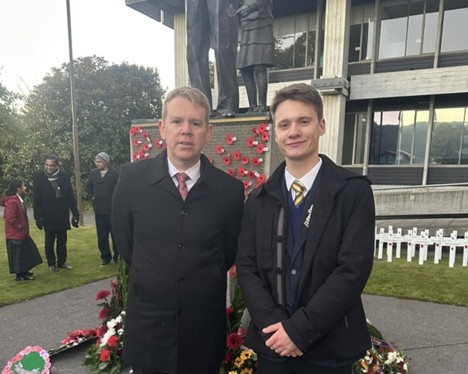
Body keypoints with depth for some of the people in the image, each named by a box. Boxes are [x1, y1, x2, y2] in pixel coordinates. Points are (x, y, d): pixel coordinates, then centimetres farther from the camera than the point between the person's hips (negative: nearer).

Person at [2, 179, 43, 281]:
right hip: (15, 235, -10)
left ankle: (24, 272, 30)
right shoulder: (12, 202, -22)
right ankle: (20, 275, 12)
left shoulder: (19, 200, 10)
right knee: (17, 255, 2)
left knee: (24, 253, 18)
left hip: (21, 233, 10)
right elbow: (10, 218, -27)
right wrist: (19, 226, -16)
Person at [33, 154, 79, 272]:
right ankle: (51, 263, 23)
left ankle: (62, 262, 24)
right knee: (49, 242, 10)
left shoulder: (64, 176, -3)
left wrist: (75, 214, -1)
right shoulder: (39, 177, -5)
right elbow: (36, 199, -4)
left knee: (62, 241, 11)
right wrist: (38, 217, -8)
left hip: (62, 216, 1)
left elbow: (71, 197, 0)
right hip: (48, 216, -1)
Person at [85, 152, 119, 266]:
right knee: (102, 236, 12)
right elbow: (88, 187, 18)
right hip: (99, 210, 4)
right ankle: (105, 257, 24)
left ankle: (117, 256, 19)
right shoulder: (93, 173, 5)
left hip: (113, 210, -4)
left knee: (115, 235, 5)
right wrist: (92, 197, 6)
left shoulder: (115, 174, -11)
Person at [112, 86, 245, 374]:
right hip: (147, 331, 1)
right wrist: (152, 282, 8)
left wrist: (201, 285, 8)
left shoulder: (230, 189, -11)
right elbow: (124, 243, 3)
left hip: (204, 332, 0)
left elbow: (229, 254, 3)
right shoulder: (132, 178, -10)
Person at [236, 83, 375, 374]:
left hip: (330, 347, -2)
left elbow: (354, 269, -15)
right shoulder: (259, 200, 0)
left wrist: (299, 329, -16)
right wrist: (273, 325, -13)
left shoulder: (354, 191, -10)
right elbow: (246, 268, -1)